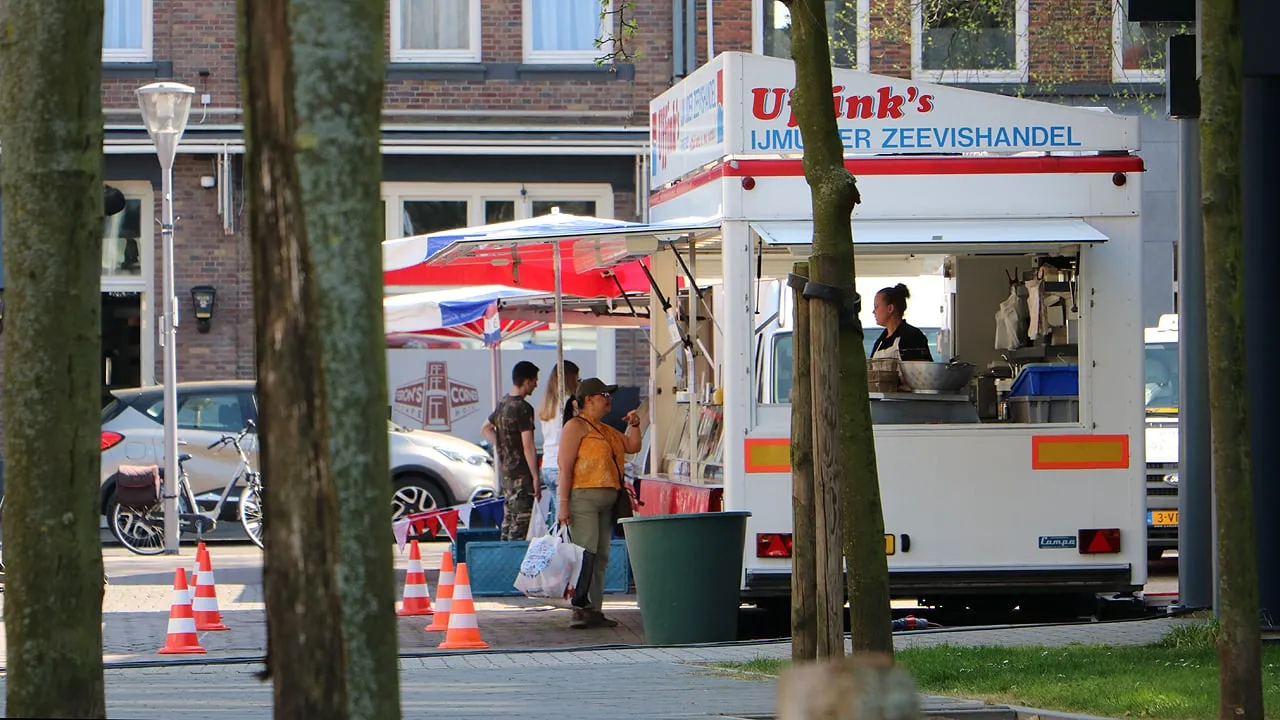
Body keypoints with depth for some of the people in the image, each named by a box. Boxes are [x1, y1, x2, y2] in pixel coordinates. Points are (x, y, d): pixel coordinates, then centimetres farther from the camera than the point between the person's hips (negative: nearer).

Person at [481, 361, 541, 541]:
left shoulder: (503, 403, 11)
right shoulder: (523, 408, -16)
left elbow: (485, 428, 25)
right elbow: (527, 446, -19)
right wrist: (535, 477, -16)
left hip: (505, 470, 9)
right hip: (521, 473, -9)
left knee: (509, 518, 14)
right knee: (520, 523, -8)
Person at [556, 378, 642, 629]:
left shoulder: (606, 430, 22)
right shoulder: (576, 426, -5)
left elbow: (633, 446, 32)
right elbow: (565, 465, -11)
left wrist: (634, 425, 14)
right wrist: (563, 502, -18)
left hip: (607, 500, 9)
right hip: (583, 497, -9)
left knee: (600, 557, 7)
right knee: (585, 554, -15)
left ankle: (595, 610, 9)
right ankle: (579, 608, -17)